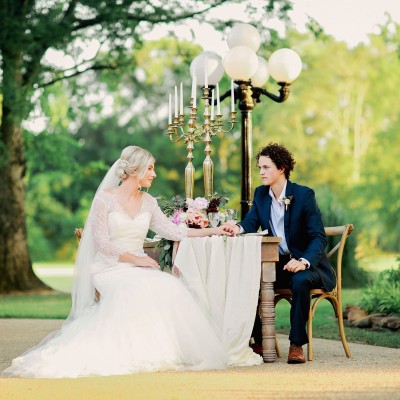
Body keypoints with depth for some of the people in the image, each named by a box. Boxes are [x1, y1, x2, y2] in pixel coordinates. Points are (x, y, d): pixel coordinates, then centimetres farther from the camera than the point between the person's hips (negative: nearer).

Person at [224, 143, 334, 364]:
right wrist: (238, 228, -27)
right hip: (277, 263, 6)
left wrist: (304, 261, -35)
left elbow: (318, 237, -17)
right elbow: (251, 224, -1)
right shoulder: (261, 193, 5)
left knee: (300, 281, -37)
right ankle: (260, 342, -7)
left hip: (307, 264, -5)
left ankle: (297, 344, -26)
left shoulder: (304, 194, -13)